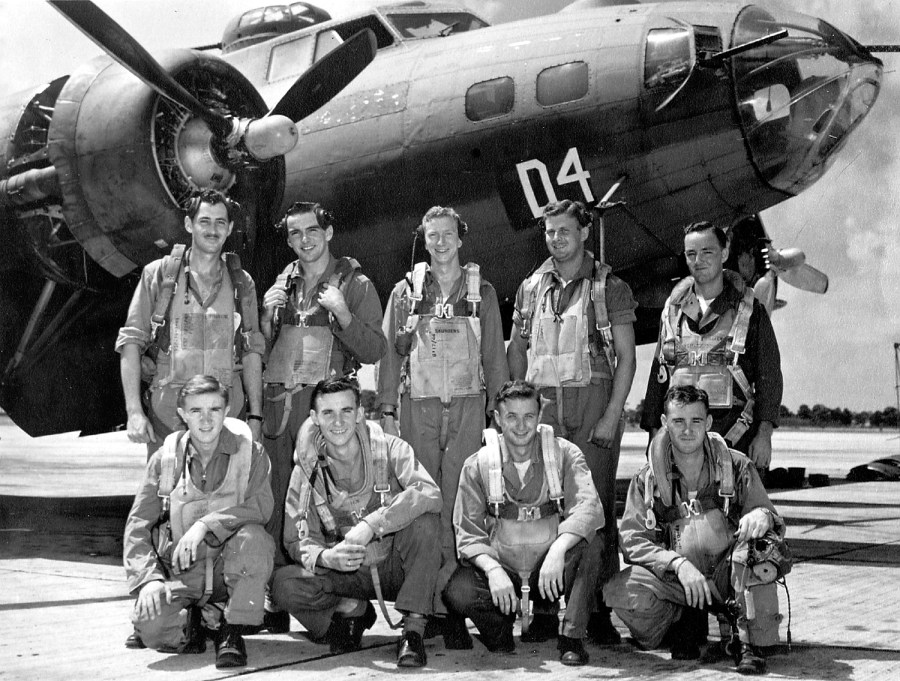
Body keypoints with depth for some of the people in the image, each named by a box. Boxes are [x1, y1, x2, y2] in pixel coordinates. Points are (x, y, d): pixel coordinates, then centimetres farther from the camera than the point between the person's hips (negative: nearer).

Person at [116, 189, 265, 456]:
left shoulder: (242, 283, 11)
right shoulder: (158, 274, 3)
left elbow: (251, 352, 12)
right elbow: (130, 342, 1)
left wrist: (254, 417, 5)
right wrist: (134, 411, -8)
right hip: (166, 414, -1)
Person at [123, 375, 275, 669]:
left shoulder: (249, 451, -2)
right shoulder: (165, 458, 1)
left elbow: (261, 505, -16)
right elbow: (138, 525, 1)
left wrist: (206, 525, -28)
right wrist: (148, 578, -14)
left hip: (232, 567, 0)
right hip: (181, 572, 1)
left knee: (251, 537, -33)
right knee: (151, 627, -27)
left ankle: (233, 631, -14)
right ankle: (192, 618, 10)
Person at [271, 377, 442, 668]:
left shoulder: (388, 448, -9)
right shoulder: (307, 469, -2)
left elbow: (430, 494, -27)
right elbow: (297, 540, -5)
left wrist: (371, 524, -37)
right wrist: (325, 557, -29)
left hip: (396, 566, -2)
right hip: (346, 574, 2)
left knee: (424, 520, -31)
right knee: (284, 584, -24)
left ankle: (414, 630, -23)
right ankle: (353, 609, 4)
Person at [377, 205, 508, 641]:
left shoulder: (482, 293, 14)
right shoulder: (405, 291, 14)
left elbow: (495, 356, 13)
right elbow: (390, 354, 12)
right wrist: (386, 410, 5)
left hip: (467, 405, 0)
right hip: (418, 406, 1)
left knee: (458, 504, -9)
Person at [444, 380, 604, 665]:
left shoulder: (564, 454, -4)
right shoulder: (477, 465, -1)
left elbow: (589, 509, -20)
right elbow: (468, 534, -5)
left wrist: (558, 549, -37)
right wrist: (493, 570, -24)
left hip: (552, 570, 0)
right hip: (501, 568, 0)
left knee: (588, 542, -31)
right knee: (458, 591, -29)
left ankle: (572, 636, -16)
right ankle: (500, 623, 5)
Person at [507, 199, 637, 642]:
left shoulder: (609, 287, 3)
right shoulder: (531, 288, 15)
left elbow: (627, 358, 0)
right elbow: (516, 350, 18)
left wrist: (611, 417, -9)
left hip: (593, 402, -3)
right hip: (543, 405, 3)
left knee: (595, 503, -6)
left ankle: (599, 609, -2)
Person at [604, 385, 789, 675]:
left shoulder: (736, 467, 2)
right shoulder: (647, 479, 3)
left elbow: (776, 524, 1)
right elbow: (632, 540, -5)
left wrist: (762, 516, -25)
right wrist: (678, 563, -23)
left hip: (728, 574, -1)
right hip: (675, 578, 1)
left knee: (759, 539, -32)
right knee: (620, 591, -28)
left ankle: (749, 641, -18)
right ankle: (688, 619, 1)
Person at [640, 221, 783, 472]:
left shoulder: (749, 308, 5)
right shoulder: (673, 309, 14)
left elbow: (769, 374, 3)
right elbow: (658, 373, 16)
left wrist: (764, 433, -6)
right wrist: (654, 432, 9)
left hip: (736, 434, -2)